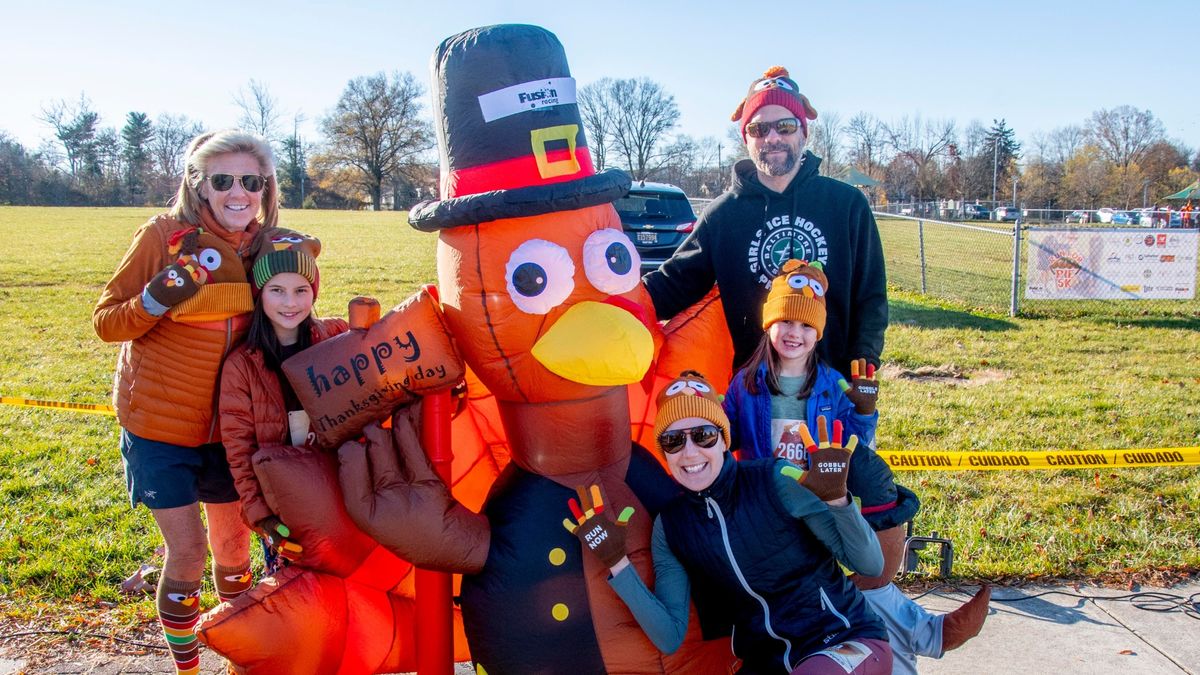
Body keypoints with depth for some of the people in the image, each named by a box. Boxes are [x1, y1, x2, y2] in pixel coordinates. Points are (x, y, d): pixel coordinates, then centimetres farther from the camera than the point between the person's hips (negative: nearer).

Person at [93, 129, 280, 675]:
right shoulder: (164, 235, -14)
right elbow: (105, 321, -11)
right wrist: (157, 300, -29)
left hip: (226, 424, 4)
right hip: (159, 422, -4)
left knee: (232, 541, 15)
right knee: (187, 550, -2)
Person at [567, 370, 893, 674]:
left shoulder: (777, 480, -13)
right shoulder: (669, 525, -2)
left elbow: (871, 566, -11)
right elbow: (669, 638, -8)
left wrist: (836, 498, -27)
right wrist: (617, 563, -17)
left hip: (851, 641, -4)